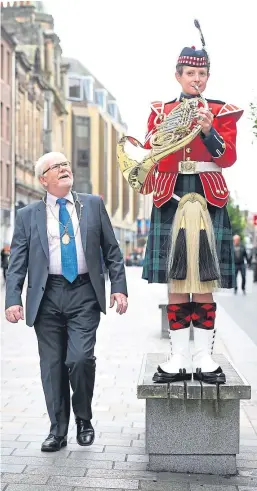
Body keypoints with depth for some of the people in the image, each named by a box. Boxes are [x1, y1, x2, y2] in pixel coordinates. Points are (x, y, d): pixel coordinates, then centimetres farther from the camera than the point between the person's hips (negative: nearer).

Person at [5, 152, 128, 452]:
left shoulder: (93, 205, 10)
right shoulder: (28, 216, 8)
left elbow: (111, 249, 10)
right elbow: (17, 262, 5)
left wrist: (119, 287, 1)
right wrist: (13, 300, -6)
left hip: (84, 294, -1)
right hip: (47, 296, 1)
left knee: (81, 358, -13)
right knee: (52, 365, 5)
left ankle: (84, 420, 13)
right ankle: (58, 430, 19)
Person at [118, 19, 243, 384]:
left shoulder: (222, 112, 10)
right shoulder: (160, 111, 14)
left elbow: (228, 157, -2)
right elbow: (150, 156, 9)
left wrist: (208, 130, -16)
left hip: (209, 199, 0)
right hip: (170, 199, 1)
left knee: (204, 280, -2)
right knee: (176, 280, -1)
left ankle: (204, 358, 5)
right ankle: (179, 358, 5)